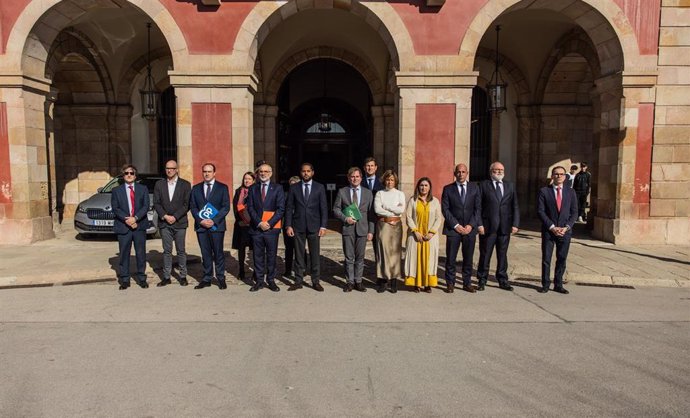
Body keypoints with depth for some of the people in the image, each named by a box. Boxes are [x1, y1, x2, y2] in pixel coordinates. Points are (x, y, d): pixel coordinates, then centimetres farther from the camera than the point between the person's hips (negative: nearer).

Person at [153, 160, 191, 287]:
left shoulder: (185, 184, 1)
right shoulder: (159, 184, 8)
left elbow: (187, 204, -4)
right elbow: (156, 203, 4)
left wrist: (175, 217, -12)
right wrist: (165, 216, -9)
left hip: (180, 223, -2)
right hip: (164, 223, 2)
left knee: (181, 251, 4)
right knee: (167, 251, 6)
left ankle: (183, 276, 12)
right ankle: (166, 277, 11)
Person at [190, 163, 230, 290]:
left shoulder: (222, 187, 3)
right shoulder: (196, 188, 12)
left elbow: (226, 207, -3)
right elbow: (193, 207, 8)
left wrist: (214, 220, -13)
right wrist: (200, 220, -7)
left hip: (217, 225, -3)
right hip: (201, 225, 3)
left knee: (218, 253, 0)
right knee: (205, 254, 7)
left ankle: (221, 278, 10)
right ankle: (207, 278, 14)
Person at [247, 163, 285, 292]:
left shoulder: (277, 188, 4)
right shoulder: (253, 189, 10)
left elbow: (281, 209, -2)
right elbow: (250, 208, 3)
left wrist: (269, 223, -11)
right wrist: (259, 223, -9)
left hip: (272, 227, -1)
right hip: (256, 227, 2)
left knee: (271, 255, 3)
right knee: (258, 255, 5)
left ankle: (271, 280, 13)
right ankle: (259, 280, 13)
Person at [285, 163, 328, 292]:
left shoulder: (320, 187, 5)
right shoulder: (294, 188, 6)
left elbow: (324, 208, 3)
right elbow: (289, 208, 5)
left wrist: (323, 226, -5)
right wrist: (288, 226, -3)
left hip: (314, 226, 0)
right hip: (298, 226, 1)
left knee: (315, 255, 2)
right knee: (299, 255, 5)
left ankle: (316, 281, 11)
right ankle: (298, 281, 13)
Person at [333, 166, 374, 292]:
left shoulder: (368, 193, 8)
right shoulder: (342, 192, 6)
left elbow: (371, 213, 6)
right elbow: (336, 209, 7)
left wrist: (371, 231, 1)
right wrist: (345, 218, -10)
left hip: (362, 229, 1)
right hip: (347, 229, -1)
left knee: (360, 257, 6)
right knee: (349, 257, 3)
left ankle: (358, 281, 16)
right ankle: (350, 282, 13)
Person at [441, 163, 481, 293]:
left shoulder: (474, 188, 8)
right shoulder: (448, 189, 3)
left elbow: (478, 208, 4)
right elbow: (445, 209, -3)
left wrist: (471, 225, -8)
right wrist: (456, 225, -10)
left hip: (470, 229, 2)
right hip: (453, 229, -2)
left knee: (468, 258, 6)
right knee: (450, 258, 1)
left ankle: (467, 283, 17)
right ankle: (450, 283, 11)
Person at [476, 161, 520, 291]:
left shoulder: (510, 186, 12)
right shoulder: (484, 185, 2)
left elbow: (515, 206, 9)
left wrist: (515, 224, 0)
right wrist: (479, 224, -11)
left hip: (505, 227, 3)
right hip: (487, 226, -3)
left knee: (502, 255, 11)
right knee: (485, 255, 5)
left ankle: (503, 280, 21)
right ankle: (482, 280, 16)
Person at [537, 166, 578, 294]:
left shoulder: (571, 192, 8)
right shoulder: (544, 191, -1)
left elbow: (574, 212, 6)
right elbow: (540, 211, -6)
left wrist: (566, 227, -8)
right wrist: (552, 227, -13)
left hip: (565, 231, 2)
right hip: (548, 230, -2)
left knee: (562, 259, 7)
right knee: (546, 259, 2)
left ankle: (558, 285, 18)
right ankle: (545, 285, 12)